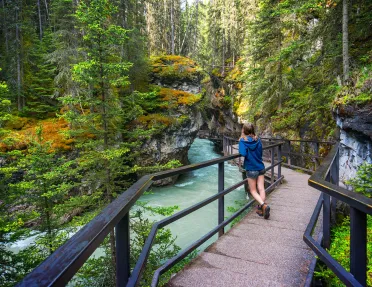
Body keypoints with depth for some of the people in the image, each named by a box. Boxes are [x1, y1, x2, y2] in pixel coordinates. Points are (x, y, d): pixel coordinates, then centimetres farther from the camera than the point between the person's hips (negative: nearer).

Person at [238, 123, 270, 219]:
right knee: (261, 189, 7)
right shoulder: (258, 140, 3)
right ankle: (261, 209, 8)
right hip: (261, 167, 4)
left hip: (251, 169, -4)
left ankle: (263, 205, -13)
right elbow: (260, 152, 10)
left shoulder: (243, 141, -12)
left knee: (253, 191, 7)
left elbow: (243, 153, -24)